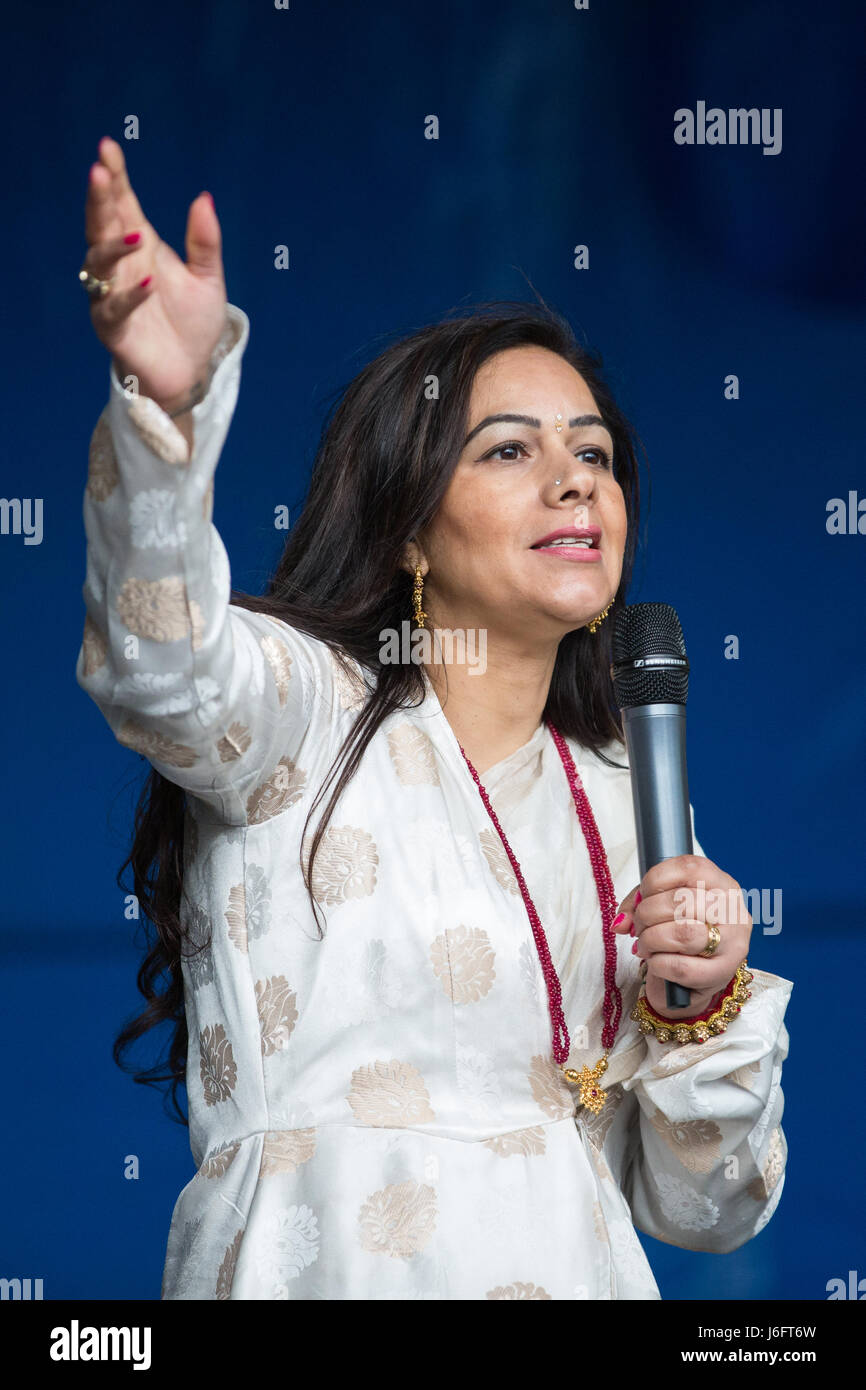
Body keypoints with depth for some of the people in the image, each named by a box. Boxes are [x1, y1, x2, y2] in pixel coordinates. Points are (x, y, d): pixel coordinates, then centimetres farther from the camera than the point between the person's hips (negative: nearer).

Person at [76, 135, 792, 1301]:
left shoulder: (632, 804, 11)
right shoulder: (300, 705, -3)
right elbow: (158, 660, -27)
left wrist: (707, 1009, -7)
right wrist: (167, 399, -43)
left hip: (582, 1277, 5)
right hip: (317, 1270, -5)